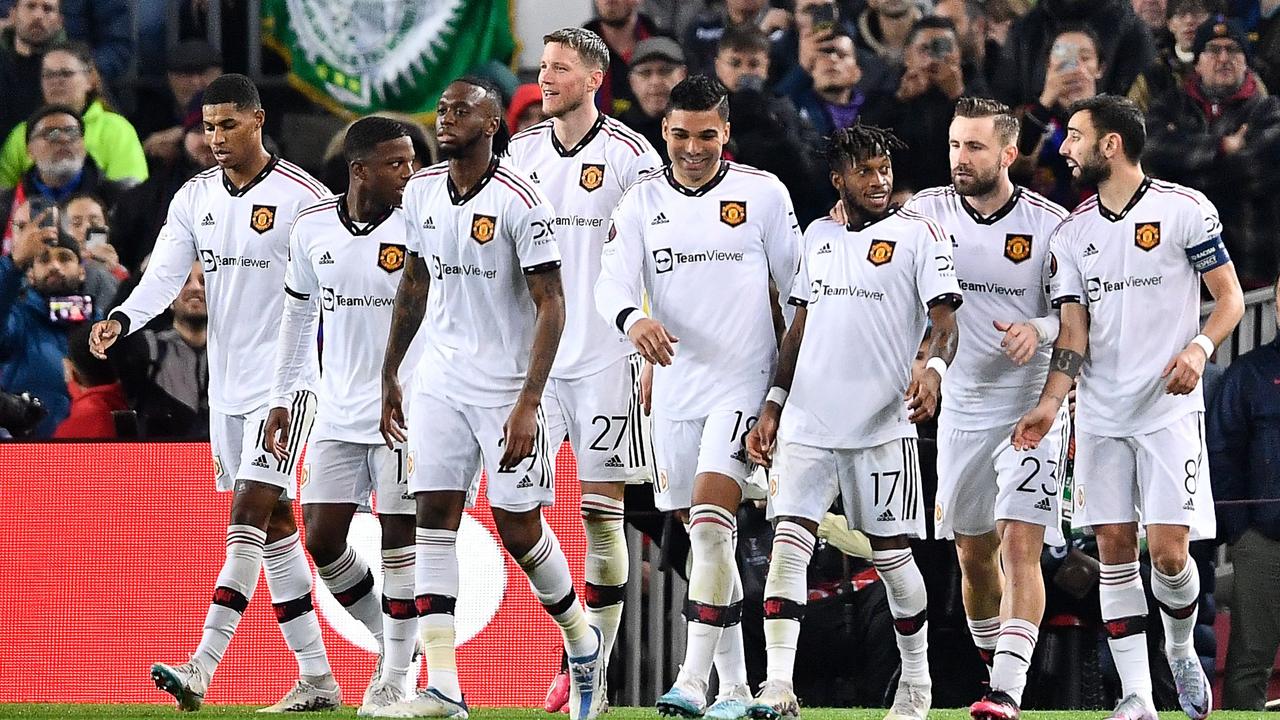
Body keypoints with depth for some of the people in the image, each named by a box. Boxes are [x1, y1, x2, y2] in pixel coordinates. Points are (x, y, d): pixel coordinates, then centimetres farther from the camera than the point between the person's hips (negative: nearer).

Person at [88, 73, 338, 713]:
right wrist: (121, 320, -19)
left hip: (285, 382, -7)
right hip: (225, 388, 7)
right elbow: (164, 275, 0)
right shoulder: (194, 198, 9)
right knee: (274, 526, 10)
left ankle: (200, 670, -25)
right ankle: (317, 681, 15)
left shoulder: (302, 197, -9)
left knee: (247, 517, -16)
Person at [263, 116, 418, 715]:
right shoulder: (313, 229, 4)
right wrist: (281, 399, 16)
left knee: (399, 537, -5)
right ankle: (391, 640, 21)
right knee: (322, 540, 2)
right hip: (338, 413, 5)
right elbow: (298, 314, 17)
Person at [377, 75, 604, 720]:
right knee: (434, 522, -5)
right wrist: (389, 376, 21)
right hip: (441, 379, 6)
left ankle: (583, 643, 26)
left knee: (518, 527, 0)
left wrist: (528, 404, -21)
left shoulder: (520, 202, -14)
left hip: (507, 384, -5)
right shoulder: (422, 192, 5)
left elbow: (551, 307, -14)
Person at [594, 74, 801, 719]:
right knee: (705, 539, 9)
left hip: (745, 383, -4)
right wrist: (632, 320, -28)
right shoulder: (643, 201, 6)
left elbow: (797, 286, 5)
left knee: (710, 522, -19)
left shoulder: (762, 193, -1)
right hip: (675, 392, 4)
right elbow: (611, 281, -5)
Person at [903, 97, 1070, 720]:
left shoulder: (1050, 225, -7)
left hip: (1031, 406, -4)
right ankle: (991, 663, 31)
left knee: (1020, 546, -14)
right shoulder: (926, 212, 0)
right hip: (962, 408, 4)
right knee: (974, 554, 11)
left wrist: (1039, 329, -22)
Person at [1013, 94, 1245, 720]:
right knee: (1114, 549, 1)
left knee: (1168, 551, -10)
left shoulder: (1183, 210, -5)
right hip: (1102, 416, 4)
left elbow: (1230, 298, -1)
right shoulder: (1071, 234, 9)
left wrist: (1199, 348, -20)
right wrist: (1050, 404, -8)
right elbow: (1073, 332, 6)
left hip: (1169, 410, -4)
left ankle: (1181, 649, 20)